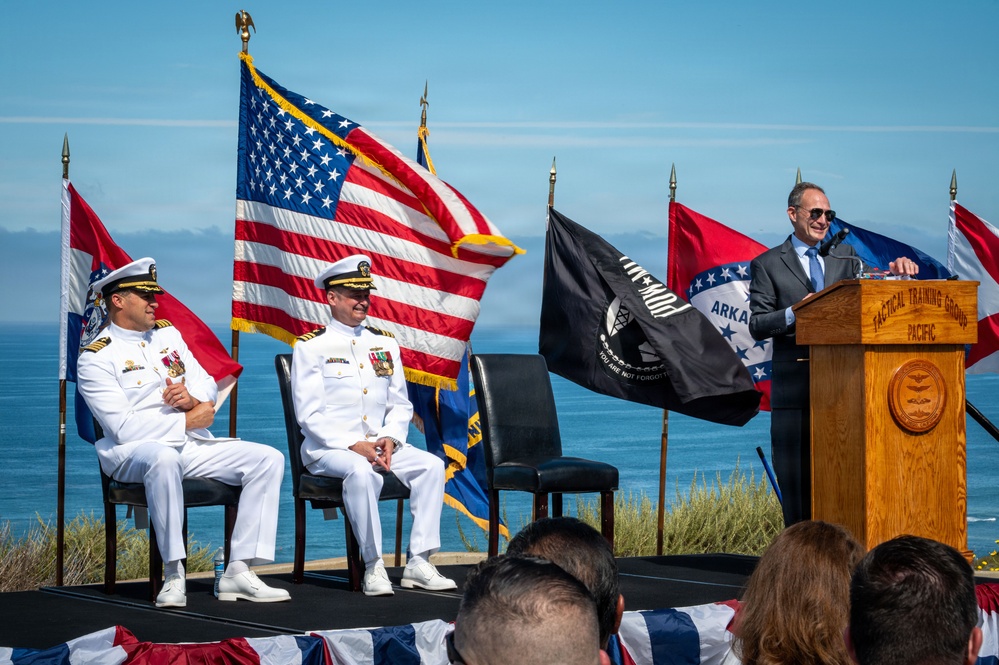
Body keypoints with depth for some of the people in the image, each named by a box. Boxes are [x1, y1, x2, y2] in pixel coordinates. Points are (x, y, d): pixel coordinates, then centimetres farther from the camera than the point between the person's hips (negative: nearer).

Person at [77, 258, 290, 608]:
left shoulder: (168, 333, 14)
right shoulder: (96, 358, -8)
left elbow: (207, 384, 13)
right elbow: (124, 427, -17)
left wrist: (192, 398, -12)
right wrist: (187, 421, -14)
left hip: (190, 446, 7)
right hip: (133, 452, -7)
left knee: (268, 459, -9)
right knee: (164, 459, -43)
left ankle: (238, 571, -15)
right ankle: (173, 575, -32)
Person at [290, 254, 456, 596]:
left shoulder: (385, 343, 15)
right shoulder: (311, 346, -2)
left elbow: (400, 405, 15)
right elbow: (309, 414, -9)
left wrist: (390, 439, -6)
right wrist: (353, 445, -20)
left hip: (379, 445, 5)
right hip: (328, 448, -5)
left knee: (431, 465, -19)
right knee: (361, 472, -37)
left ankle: (419, 562, -19)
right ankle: (373, 566, -28)